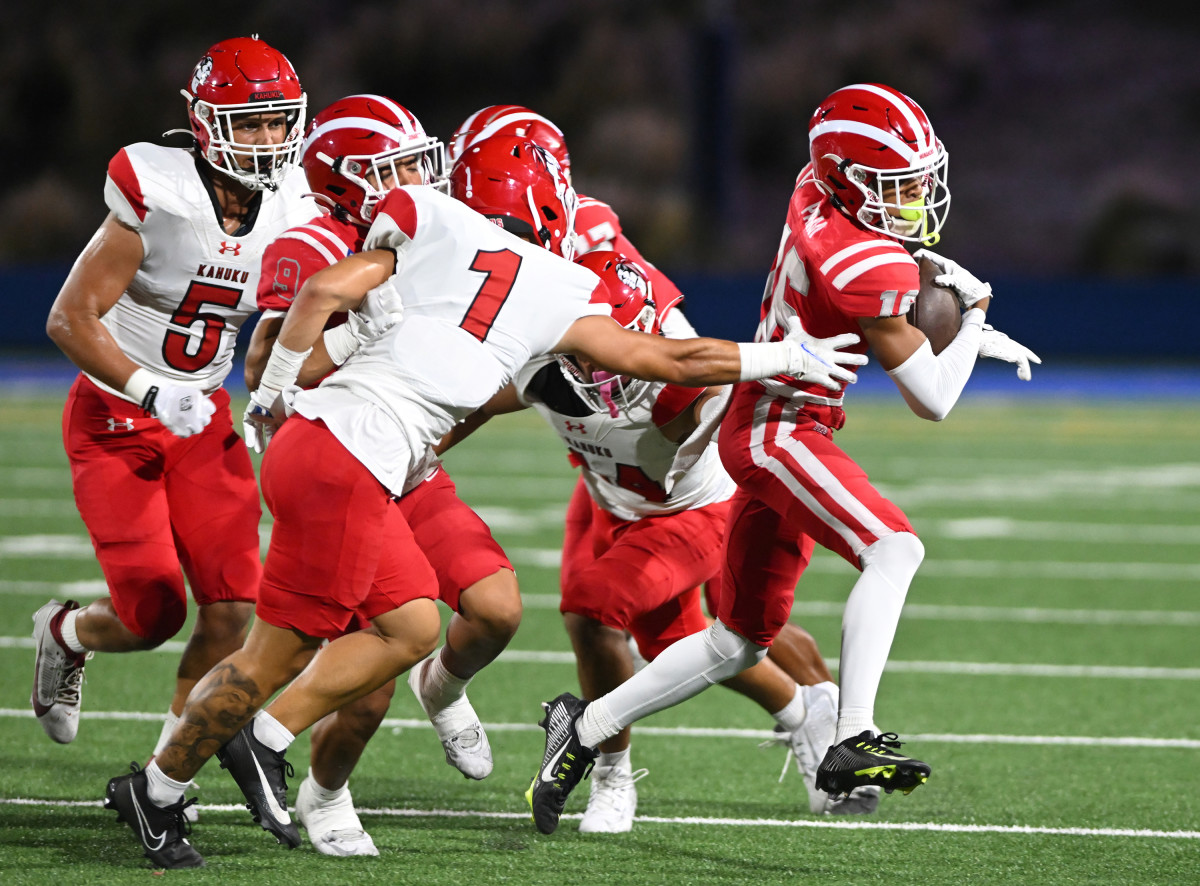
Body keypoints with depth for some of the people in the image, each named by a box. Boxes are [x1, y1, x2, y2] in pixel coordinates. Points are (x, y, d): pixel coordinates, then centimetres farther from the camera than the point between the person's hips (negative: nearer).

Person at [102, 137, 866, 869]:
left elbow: (325, 292, 1)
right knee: (282, 649, 4)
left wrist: (274, 390, 13)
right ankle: (160, 790, 9)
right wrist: (786, 358, 25)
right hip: (348, 466, -6)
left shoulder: (432, 232, 11)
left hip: (309, 432, 6)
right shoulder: (558, 299, 5)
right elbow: (667, 360, 13)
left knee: (410, 627, 17)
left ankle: (268, 739, 14)